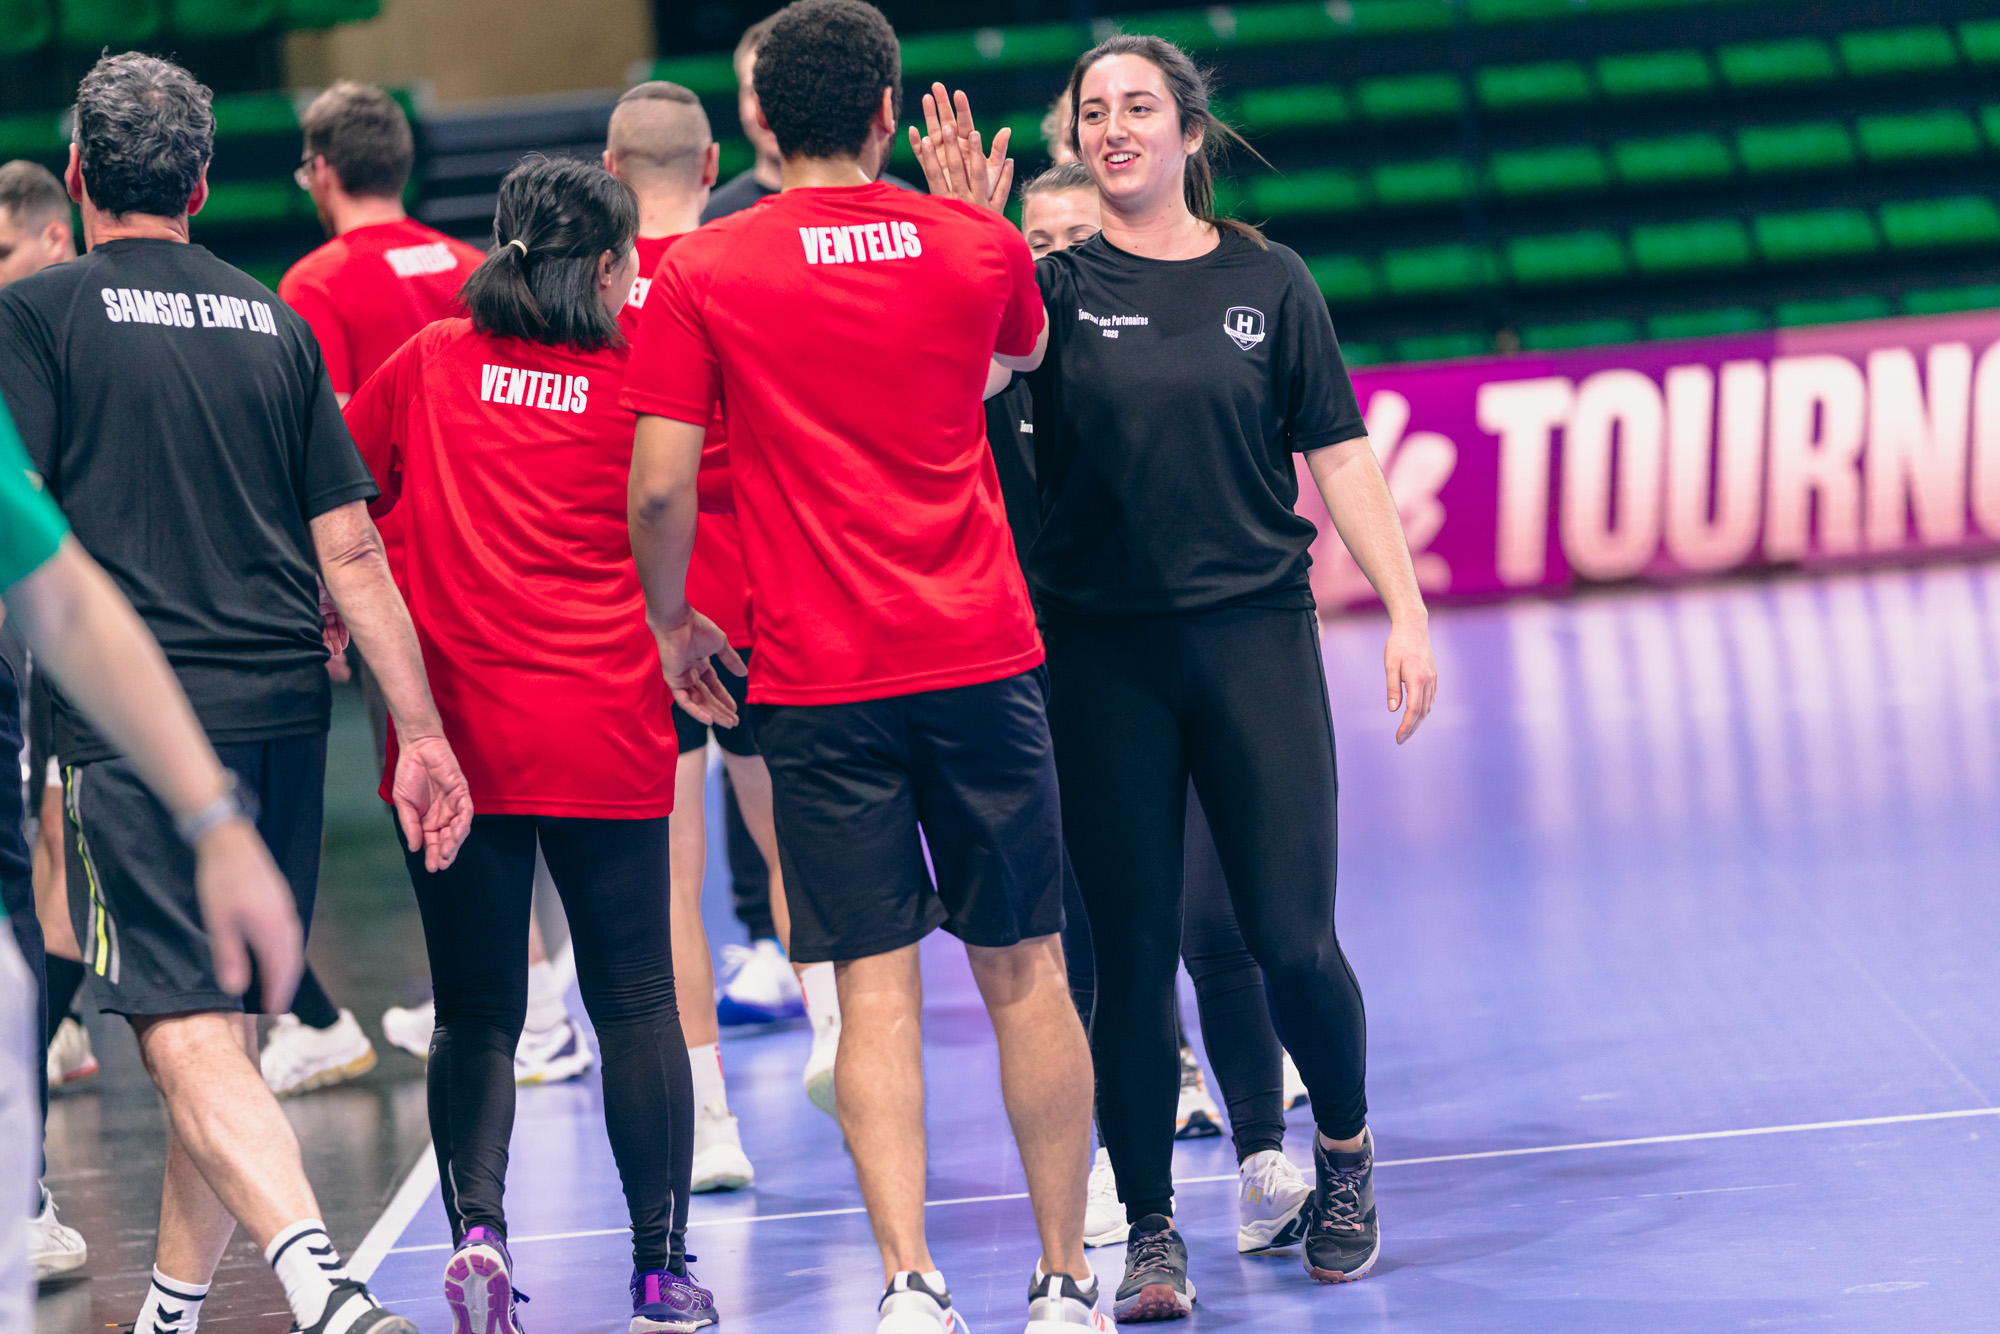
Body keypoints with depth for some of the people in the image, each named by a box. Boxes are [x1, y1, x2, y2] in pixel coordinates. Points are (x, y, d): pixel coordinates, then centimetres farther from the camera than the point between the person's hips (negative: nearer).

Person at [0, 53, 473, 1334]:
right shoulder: (276, 325, 13)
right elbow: (352, 552, 11)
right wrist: (425, 734, 12)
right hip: (285, 707, 5)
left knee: (190, 1038, -11)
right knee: (229, 1025, 16)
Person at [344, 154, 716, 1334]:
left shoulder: (428, 366, 3)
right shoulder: (640, 382, -2)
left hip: (451, 736, 1)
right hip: (606, 743, -1)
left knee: (476, 1013, 8)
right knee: (637, 1002, 8)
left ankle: (478, 1224, -13)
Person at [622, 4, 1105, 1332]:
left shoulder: (698, 274, -3)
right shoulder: (979, 245, 3)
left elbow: (661, 487, -6)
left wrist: (672, 622, 10)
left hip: (818, 676, -1)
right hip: (983, 659, 1)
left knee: (876, 986, 0)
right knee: (1025, 972, 9)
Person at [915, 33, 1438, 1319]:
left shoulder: (1266, 281, 5)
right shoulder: (1055, 280, 2)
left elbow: (1339, 454, 6)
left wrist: (1408, 613, 0)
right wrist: (967, 239, -31)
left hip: (1256, 634, 0)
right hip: (1102, 652, 0)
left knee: (1293, 938, -2)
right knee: (1134, 950, 2)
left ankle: (1346, 1146, 26)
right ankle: (1150, 1232, 13)